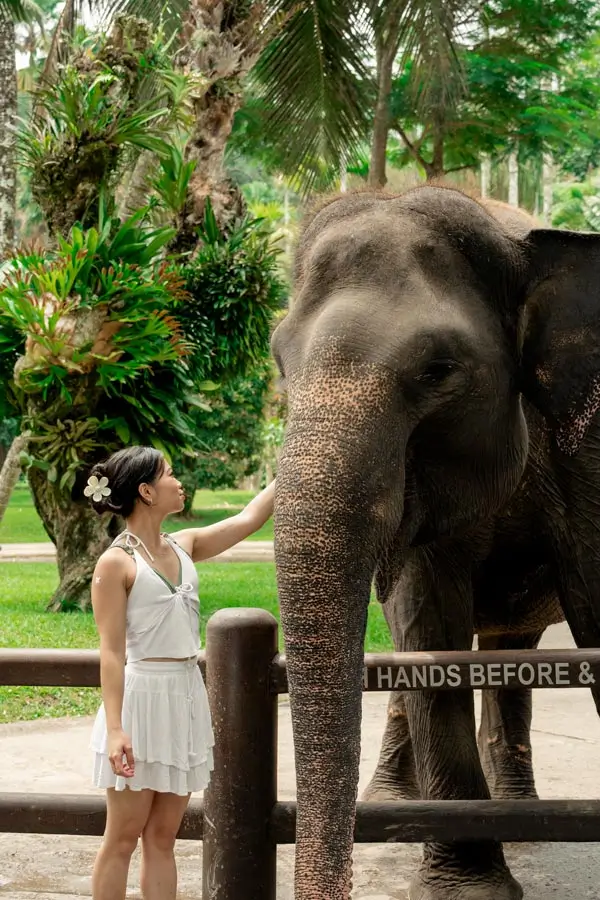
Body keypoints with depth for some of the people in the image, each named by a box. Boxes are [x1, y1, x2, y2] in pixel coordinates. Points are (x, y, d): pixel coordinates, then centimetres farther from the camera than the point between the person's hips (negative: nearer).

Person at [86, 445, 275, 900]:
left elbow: (250, 518, 14)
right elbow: (111, 652, -15)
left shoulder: (184, 547, 9)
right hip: (140, 698, -7)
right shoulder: (117, 563, -11)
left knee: (163, 837, 10)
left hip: (186, 699, 7)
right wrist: (115, 728, -21)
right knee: (123, 837, 1)